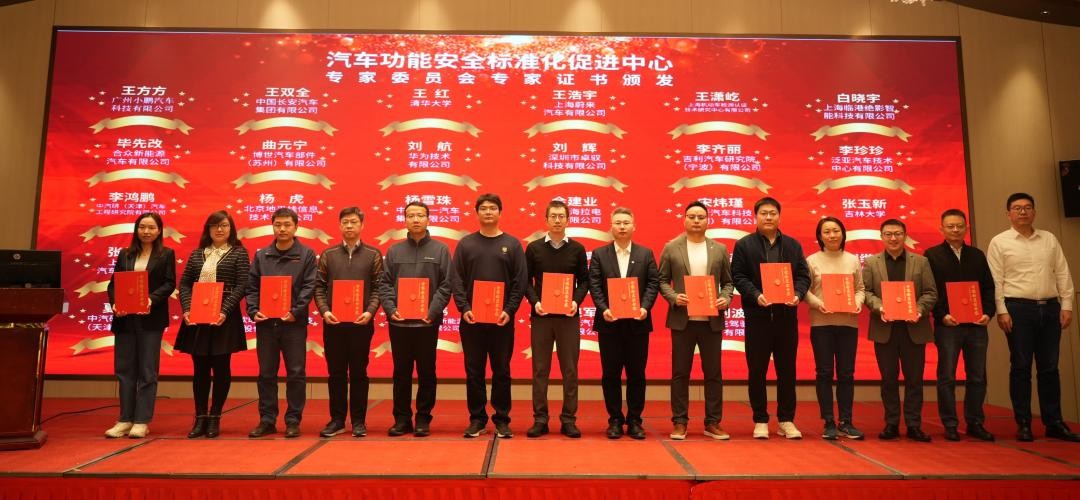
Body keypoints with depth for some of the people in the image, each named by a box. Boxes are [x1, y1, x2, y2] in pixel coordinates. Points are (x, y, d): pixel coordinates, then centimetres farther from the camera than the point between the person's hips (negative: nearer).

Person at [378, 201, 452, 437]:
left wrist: (433, 311, -13)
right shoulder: (394, 250, 10)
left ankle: (423, 418, 16)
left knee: (426, 373, 6)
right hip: (399, 321, 2)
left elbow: (446, 285, -2)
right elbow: (384, 284, 6)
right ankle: (402, 418, 18)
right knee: (401, 372, 8)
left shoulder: (441, 249, 4)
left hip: (427, 321, -2)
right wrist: (390, 309, -9)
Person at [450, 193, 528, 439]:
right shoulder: (466, 244, 7)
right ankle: (476, 418, 17)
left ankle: (502, 419, 16)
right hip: (471, 318, 1)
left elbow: (521, 281, 0)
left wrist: (509, 310, -11)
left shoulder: (512, 244, 5)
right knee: (474, 371, 6)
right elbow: (456, 280, 2)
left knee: (501, 371, 5)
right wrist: (464, 308, -10)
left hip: (502, 319, -1)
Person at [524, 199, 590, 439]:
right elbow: (526, 281, 4)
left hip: (569, 316, 1)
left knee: (570, 369, 4)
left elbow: (584, 280, 6)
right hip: (541, 315, 0)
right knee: (540, 369, 4)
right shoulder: (534, 248, 4)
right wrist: (534, 302, -12)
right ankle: (540, 419, 12)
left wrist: (576, 301, -11)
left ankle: (568, 419, 13)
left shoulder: (577, 249, 6)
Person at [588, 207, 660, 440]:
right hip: (609, 322, 0)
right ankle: (615, 420, 15)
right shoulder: (599, 254, 6)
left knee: (636, 373, 5)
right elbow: (594, 285, -1)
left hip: (637, 321, 1)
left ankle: (634, 421, 16)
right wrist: (603, 309, -14)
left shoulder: (646, 253, 8)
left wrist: (645, 307, -13)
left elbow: (653, 283, 2)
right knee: (610, 373, 4)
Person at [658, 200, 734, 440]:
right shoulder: (671, 248, 2)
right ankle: (679, 422, 14)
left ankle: (713, 422, 17)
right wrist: (673, 297, -13)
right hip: (682, 319, -2)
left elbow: (728, 281, 11)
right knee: (680, 373, 5)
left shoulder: (720, 249, 8)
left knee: (713, 373, 7)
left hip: (712, 320, 2)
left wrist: (726, 299, -8)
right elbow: (662, 280, 4)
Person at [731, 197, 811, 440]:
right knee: (757, 370, 3)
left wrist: (797, 294, -11)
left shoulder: (793, 245, 12)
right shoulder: (744, 245, 3)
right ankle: (760, 420, 14)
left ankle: (786, 420, 18)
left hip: (786, 314, 3)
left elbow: (803, 275, 8)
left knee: (787, 369, 7)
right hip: (757, 315, -2)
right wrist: (756, 295, -18)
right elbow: (738, 276, -3)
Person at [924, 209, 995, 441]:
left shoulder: (977, 255, 13)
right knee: (947, 377, 0)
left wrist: (988, 313, -4)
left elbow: (989, 287, 11)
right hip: (947, 325, -4)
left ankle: (975, 423, 17)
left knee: (977, 376, 7)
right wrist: (942, 315, -14)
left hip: (976, 325, 4)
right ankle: (950, 425, 7)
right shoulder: (932, 255, 1)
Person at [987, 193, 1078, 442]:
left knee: (1049, 367, 8)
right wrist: (1001, 311, -10)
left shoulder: (1049, 239, 12)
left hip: (1050, 307, 4)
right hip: (1018, 308, -3)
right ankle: (1023, 424, 9)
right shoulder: (999, 242, 0)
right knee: (1021, 367, 2)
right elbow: (995, 281, -4)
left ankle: (1054, 423, 16)